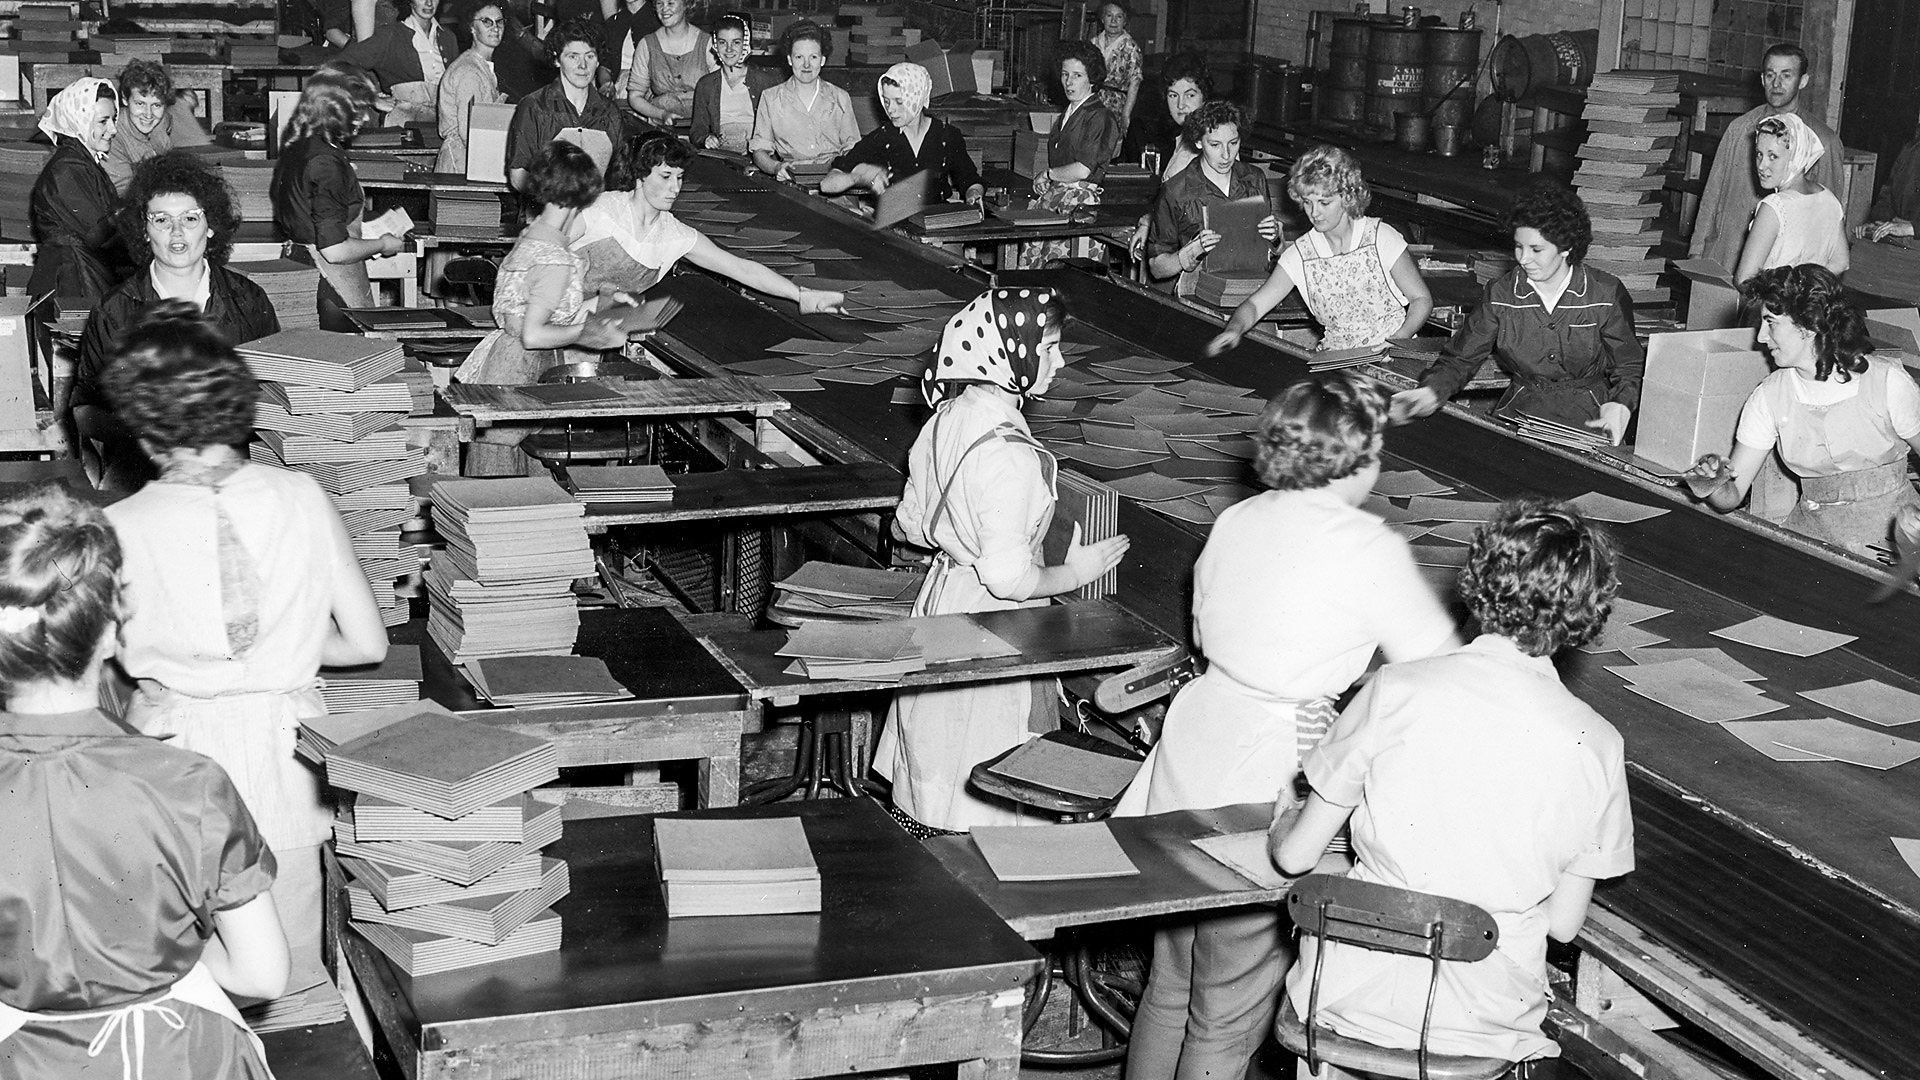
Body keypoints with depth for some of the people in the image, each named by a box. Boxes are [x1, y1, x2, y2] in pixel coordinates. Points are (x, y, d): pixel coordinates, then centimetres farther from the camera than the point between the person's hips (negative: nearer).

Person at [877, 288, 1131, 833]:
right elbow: (1008, 578, -26)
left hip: (944, 588, 9)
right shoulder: (1007, 454, -27)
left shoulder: (949, 417, 0)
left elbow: (910, 525, 10)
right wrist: (1073, 573, -11)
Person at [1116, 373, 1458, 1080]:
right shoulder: (1370, 549, -15)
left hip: (1196, 730, 7)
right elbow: (1438, 667, -7)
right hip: (1268, 772, -7)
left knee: (1171, 982, 23)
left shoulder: (1238, 519, 4)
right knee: (1229, 1013, 8)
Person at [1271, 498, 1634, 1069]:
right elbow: (1563, 924, -1)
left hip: (1354, 1000, -2)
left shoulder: (1397, 690, -15)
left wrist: (1280, 824, 17)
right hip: (1486, 1019, 2)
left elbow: (1296, 855, -7)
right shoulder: (1596, 745, -11)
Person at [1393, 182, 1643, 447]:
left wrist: (1620, 406, -20)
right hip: (1520, 410, 2)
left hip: (1590, 416, -2)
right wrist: (1430, 392, -20)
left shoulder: (1606, 294, -3)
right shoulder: (1500, 295, 2)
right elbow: (1459, 360, 2)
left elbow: (1630, 369, 4)